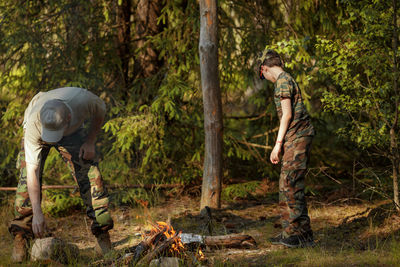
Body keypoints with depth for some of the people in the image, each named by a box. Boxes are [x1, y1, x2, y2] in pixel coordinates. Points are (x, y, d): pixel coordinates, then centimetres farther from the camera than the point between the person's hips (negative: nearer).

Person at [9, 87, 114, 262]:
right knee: (27, 180, -19)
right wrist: (37, 213, -44)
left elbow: (100, 111, -12)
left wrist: (90, 141, -16)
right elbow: (32, 171, -41)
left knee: (90, 176, -13)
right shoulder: (34, 124, -42)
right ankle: (20, 238, -13)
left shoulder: (84, 100, -41)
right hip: (39, 134, -1)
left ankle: (102, 234, -5)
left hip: (73, 131, 2)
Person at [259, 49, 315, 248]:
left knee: (290, 185, -10)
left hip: (297, 136, -10)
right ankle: (290, 232, 15)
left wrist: (278, 143, -14)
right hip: (298, 137, 10)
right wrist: (279, 145, 23)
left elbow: (287, 114, -16)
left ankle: (302, 235, -10)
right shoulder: (286, 79, 21)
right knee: (287, 185, 12)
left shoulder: (283, 81, -9)